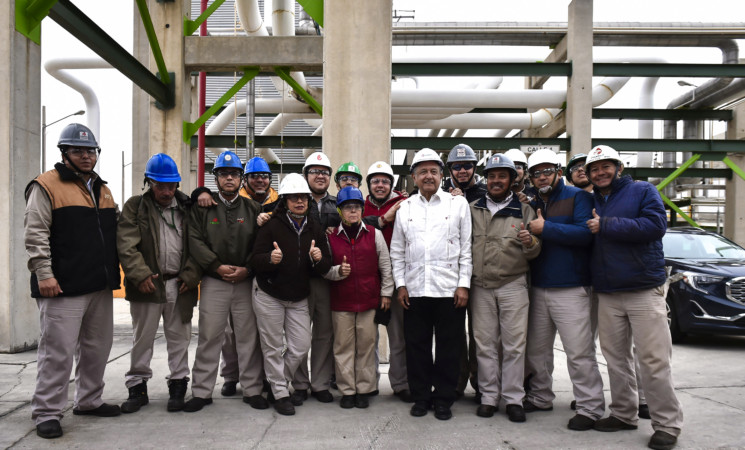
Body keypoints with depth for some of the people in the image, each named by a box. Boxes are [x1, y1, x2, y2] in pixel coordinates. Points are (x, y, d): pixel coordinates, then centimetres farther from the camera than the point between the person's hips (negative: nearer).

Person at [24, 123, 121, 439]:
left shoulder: (102, 189, 17)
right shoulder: (47, 185, -4)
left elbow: (114, 230, 26)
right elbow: (35, 233, -11)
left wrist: (113, 269, 20)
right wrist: (43, 273, -17)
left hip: (101, 286, 7)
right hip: (63, 287, -7)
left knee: (97, 347, 14)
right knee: (58, 351, -4)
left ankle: (89, 401, 29)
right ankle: (47, 412, 8)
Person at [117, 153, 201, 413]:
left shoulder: (186, 207, 8)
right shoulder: (135, 207, 3)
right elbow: (126, 245, -6)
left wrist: (191, 275, -4)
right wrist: (140, 275, -15)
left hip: (180, 285, 1)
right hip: (147, 285, -1)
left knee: (179, 338, 10)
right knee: (142, 339, 8)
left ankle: (178, 385, 22)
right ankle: (137, 387, 22)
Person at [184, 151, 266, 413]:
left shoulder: (253, 209, 9)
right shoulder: (203, 207, 6)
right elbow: (195, 241, -2)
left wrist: (246, 269, -9)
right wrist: (217, 266, -11)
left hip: (246, 281, 1)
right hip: (213, 282, -1)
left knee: (249, 337, 4)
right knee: (209, 337, 2)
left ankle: (252, 390, 15)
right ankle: (202, 391, 12)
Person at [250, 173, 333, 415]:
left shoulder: (315, 229, 3)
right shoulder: (272, 225, -10)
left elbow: (326, 266, 3)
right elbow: (255, 260, -14)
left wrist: (318, 259, -19)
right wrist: (270, 259, -35)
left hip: (299, 298, 4)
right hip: (269, 296, -4)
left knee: (301, 346, 6)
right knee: (273, 348, 4)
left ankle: (276, 382, 29)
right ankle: (280, 393, 20)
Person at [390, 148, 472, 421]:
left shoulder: (458, 204, 4)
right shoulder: (405, 207, 10)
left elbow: (467, 248, 2)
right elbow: (397, 251, 12)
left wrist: (463, 285, -4)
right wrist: (400, 284, 4)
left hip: (450, 290, -2)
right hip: (414, 291, 2)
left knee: (448, 347, 5)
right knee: (417, 346, 8)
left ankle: (443, 400, 19)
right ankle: (421, 396, 23)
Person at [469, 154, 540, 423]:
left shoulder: (523, 210, 5)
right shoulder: (473, 209, 9)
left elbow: (534, 251, 3)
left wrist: (529, 242, -18)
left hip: (513, 285, -1)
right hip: (481, 286, 2)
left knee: (514, 343, 0)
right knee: (485, 343, 6)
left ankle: (514, 398, 10)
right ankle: (489, 397, 16)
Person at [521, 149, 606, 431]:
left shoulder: (577, 197, -2)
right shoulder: (531, 204, 16)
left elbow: (584, 233, -17)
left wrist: (545, 228, -17)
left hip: (570, 289, -6)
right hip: (538, 288, 6)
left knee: (579, 352, -5)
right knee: (536, 348, 11)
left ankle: (590, 408, 5)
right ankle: (540, 397, 26)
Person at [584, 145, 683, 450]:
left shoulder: (642, 191, -1)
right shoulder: (589, 202, 14)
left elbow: (655, 225, -17)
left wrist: (605, 226, -16)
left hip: (644, 291, -5)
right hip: (607, 295, 5)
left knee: (653, 360, -5)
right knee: (616, 357, 10)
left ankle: (667, 424, 5)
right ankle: (623, 414, 23)